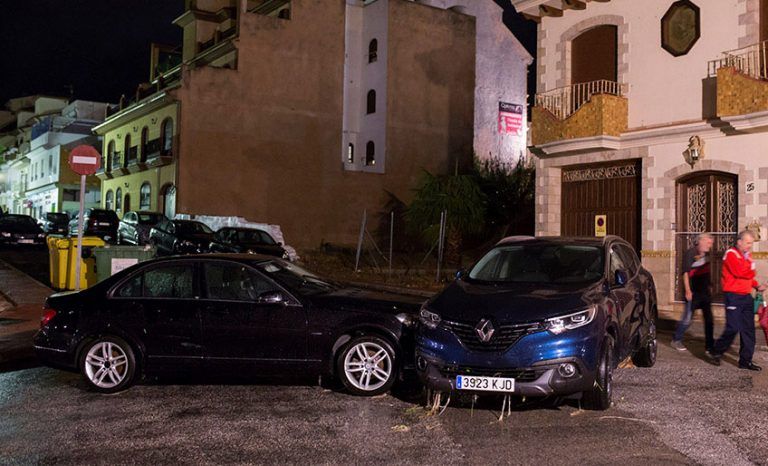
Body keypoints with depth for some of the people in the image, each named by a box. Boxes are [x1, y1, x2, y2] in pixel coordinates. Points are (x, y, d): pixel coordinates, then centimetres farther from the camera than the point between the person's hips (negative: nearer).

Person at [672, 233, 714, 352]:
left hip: (705, 291, 7)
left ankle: (709, 345, 15)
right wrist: (687, 290, -20)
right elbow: (686, 273, -16)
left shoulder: (706, 254, 8)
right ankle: (676, 340, 16)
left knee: (708, 319, 7)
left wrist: (709, 286, 20)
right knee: (687, 319, -1)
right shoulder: (690, 253, -12)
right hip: (693, 292, -7)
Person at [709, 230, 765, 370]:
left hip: (747, 296, 8)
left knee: (748, 329, 7)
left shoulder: (747, 255, 17)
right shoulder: (731, 254, -9)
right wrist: (752, 272, -2)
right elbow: (740, 272, -22)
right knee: (733, 328, -10)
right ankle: (716, 352, 10)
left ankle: (746, 361, 14)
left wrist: (757, 285, 4)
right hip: (734, 296, -8)